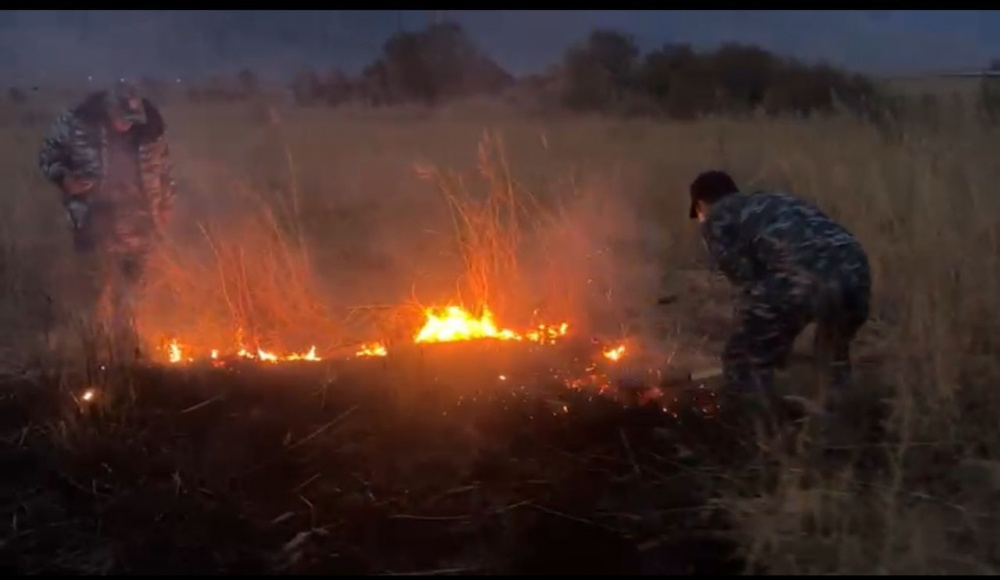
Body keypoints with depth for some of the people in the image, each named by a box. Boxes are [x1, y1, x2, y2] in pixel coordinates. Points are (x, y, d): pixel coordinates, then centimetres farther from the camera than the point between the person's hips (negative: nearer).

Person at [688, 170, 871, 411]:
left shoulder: (716, 219, 17)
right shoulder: (772, 202, 39)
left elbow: (747, 281, 6)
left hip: (805, 277, -7)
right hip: (854, 270, 7)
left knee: (744, 363, 11)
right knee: (835, 355, 36)